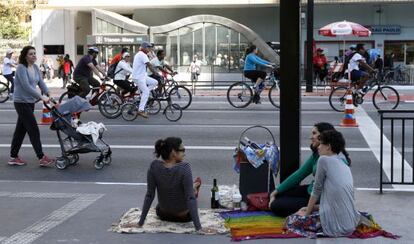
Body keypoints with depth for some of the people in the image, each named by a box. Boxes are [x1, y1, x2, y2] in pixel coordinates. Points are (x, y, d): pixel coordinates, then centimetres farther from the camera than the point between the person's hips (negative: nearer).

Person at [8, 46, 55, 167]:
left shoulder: (35, 67, 9)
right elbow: (26, 86, -23)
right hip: (22, 102, -8)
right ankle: (41, 158, -4)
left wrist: (48, 95, -10)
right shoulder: (21, 68, -15)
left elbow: (41, 82, 5)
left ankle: (13, 157, 21)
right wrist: (41, 97, -24)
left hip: (30, 102, 8)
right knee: (33, 130, -8)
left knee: (21, 129, 12)